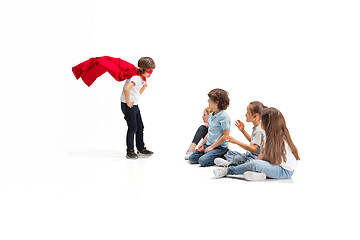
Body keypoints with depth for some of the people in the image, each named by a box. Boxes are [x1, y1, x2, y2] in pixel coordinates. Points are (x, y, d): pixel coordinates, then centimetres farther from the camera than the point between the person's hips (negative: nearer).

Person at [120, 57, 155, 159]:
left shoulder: (143, 79, 6)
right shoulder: (136, 78, -23)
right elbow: (126, 89, -38)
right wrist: (128, 102, -27)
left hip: (135, 105, 9)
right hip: (127, 105, -9)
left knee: (140, 127, 11)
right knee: (132, 127, -9)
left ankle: (141, 149, 20)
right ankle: (130, 151, -1)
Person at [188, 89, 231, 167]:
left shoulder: (223, 116, -17)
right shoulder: (211, 115, 10)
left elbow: (225, 135, -19)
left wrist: (212, 147, -17)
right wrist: (202, 144, 7)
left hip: (220, 147, -8)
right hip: (208, 145, 8)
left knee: (203, 161, -26)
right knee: (192, 158, 0)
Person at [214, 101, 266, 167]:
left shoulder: (259, 131, -22)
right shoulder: (255, 128, 11)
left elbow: (252, 149, -30)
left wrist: (236, 141, -31)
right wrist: (243, 130, 24)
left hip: (256, 157, -11)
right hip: (250, 154, 11)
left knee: (238, 158, -35)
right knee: (229, 153, 16)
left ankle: (229, 163, -6)